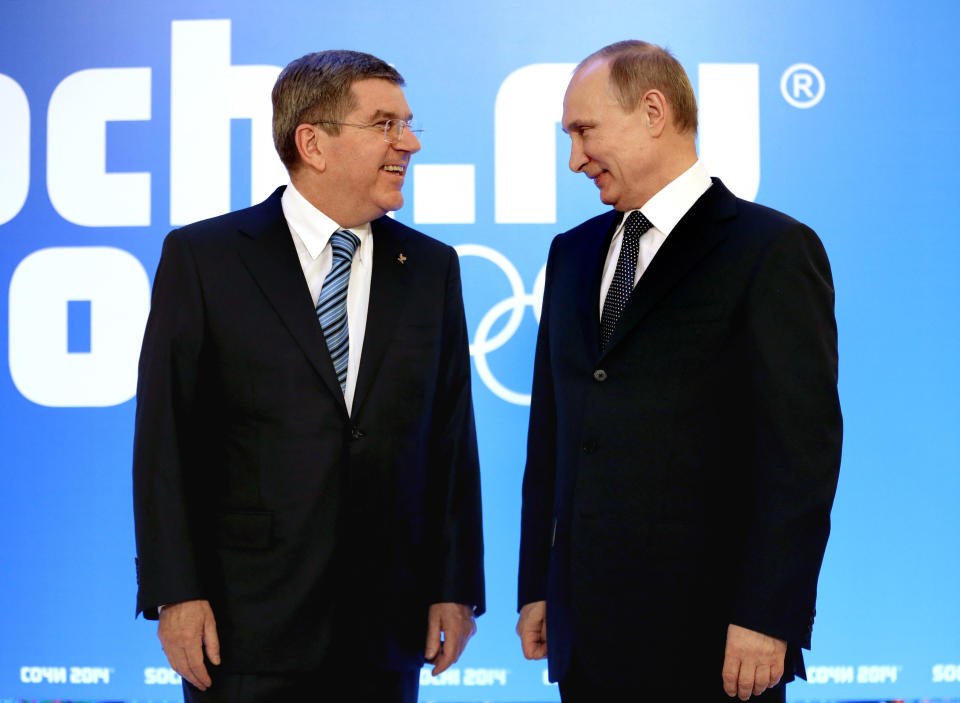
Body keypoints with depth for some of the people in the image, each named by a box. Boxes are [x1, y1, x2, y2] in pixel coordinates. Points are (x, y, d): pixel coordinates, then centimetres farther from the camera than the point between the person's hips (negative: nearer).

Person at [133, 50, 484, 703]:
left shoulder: (432, 267, 8)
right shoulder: (201, 257, -1)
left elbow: (452, 435, 8)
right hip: (249, 620, -3)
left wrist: (457, 588, 4)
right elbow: (166, 436, -3)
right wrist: (175, 593, -9)